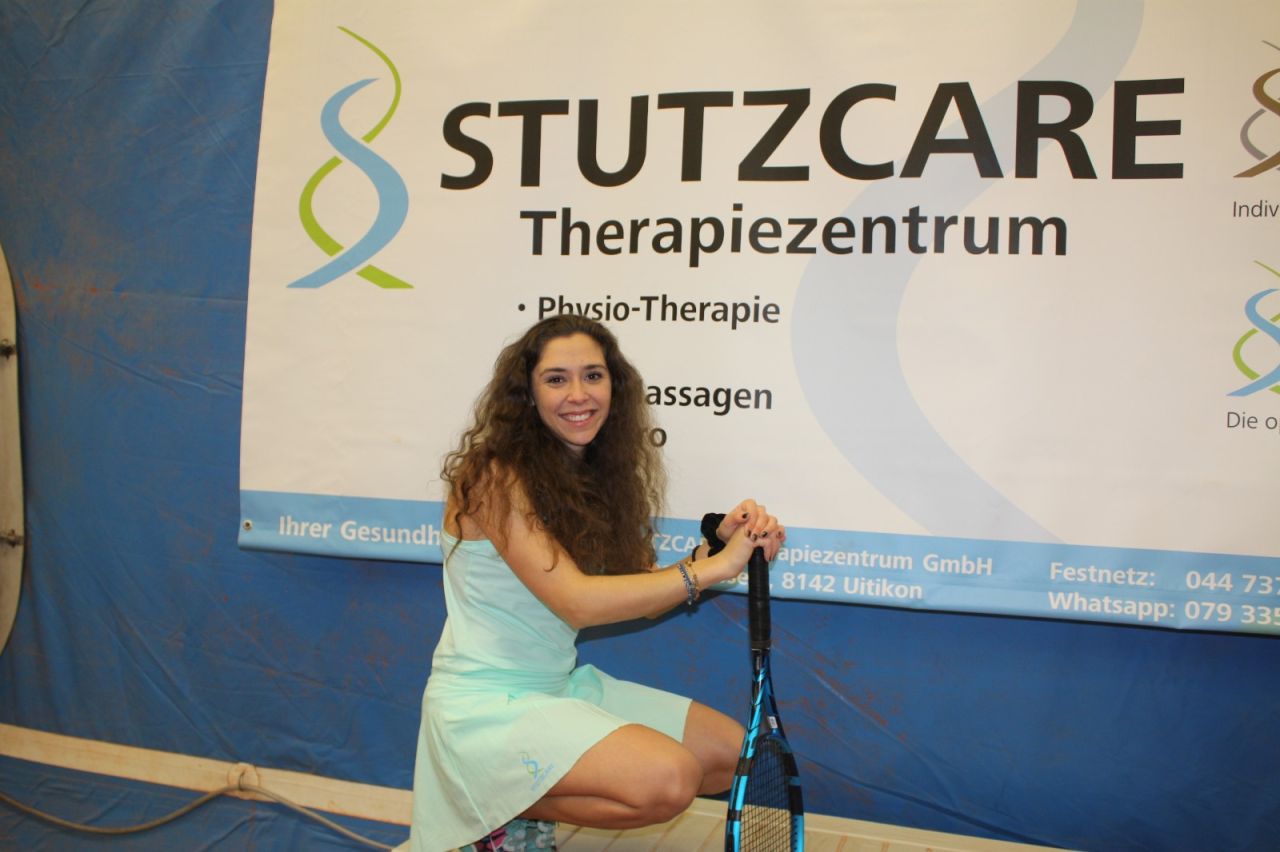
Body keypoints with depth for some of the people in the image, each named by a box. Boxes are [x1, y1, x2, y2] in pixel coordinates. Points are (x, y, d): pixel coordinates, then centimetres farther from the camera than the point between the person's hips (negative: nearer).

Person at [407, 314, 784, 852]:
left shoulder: (605, 476, 6)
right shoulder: (497, 478, -18)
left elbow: (645, 595, 1)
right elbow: (576, 601, -27)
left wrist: (718, 540, -16)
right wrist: (710, 569, -26)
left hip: (565, 687, 9)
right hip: (487, 704, -8)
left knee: (732, 752, 5)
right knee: (669, 777, -26)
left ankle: (529, 798, 10)